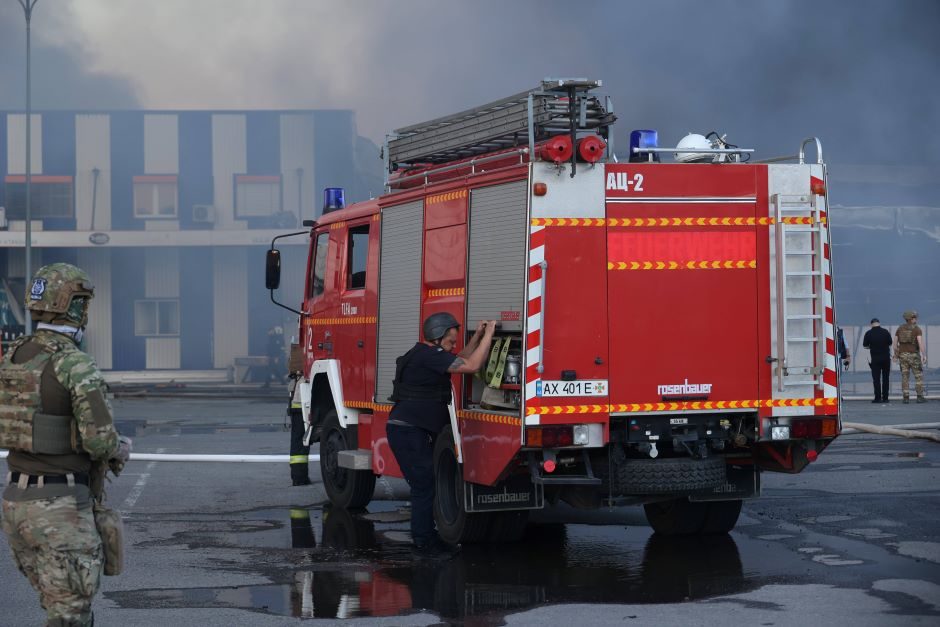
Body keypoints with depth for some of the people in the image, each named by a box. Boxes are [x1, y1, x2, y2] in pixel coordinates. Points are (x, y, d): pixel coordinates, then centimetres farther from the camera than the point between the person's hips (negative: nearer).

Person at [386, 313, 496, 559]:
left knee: (426, 484, 14)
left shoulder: (425, 355, 17)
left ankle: (426, 538, 20)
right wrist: (488, 335, -12)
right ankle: (424, 543, -3)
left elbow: (460, 362, 28)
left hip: (414, 432, 11)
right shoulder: (428, 356, -17)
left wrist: (477, 336, 19)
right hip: (408, 430, -11)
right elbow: (471, 366, -20)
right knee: (424, 485, -8)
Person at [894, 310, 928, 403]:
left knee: (905, 377, 6)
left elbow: (895, 343, 5)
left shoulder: (900, 329, 6)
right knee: (919, 376, 6)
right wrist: (924, 356, -19)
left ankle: (906, 398, 0)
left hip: (903, 355, 3)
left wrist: (896, 356, 14)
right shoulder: (917, 329, -7)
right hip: (914, 355, -3)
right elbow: (921, 343, -18)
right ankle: (920, 397, 2)